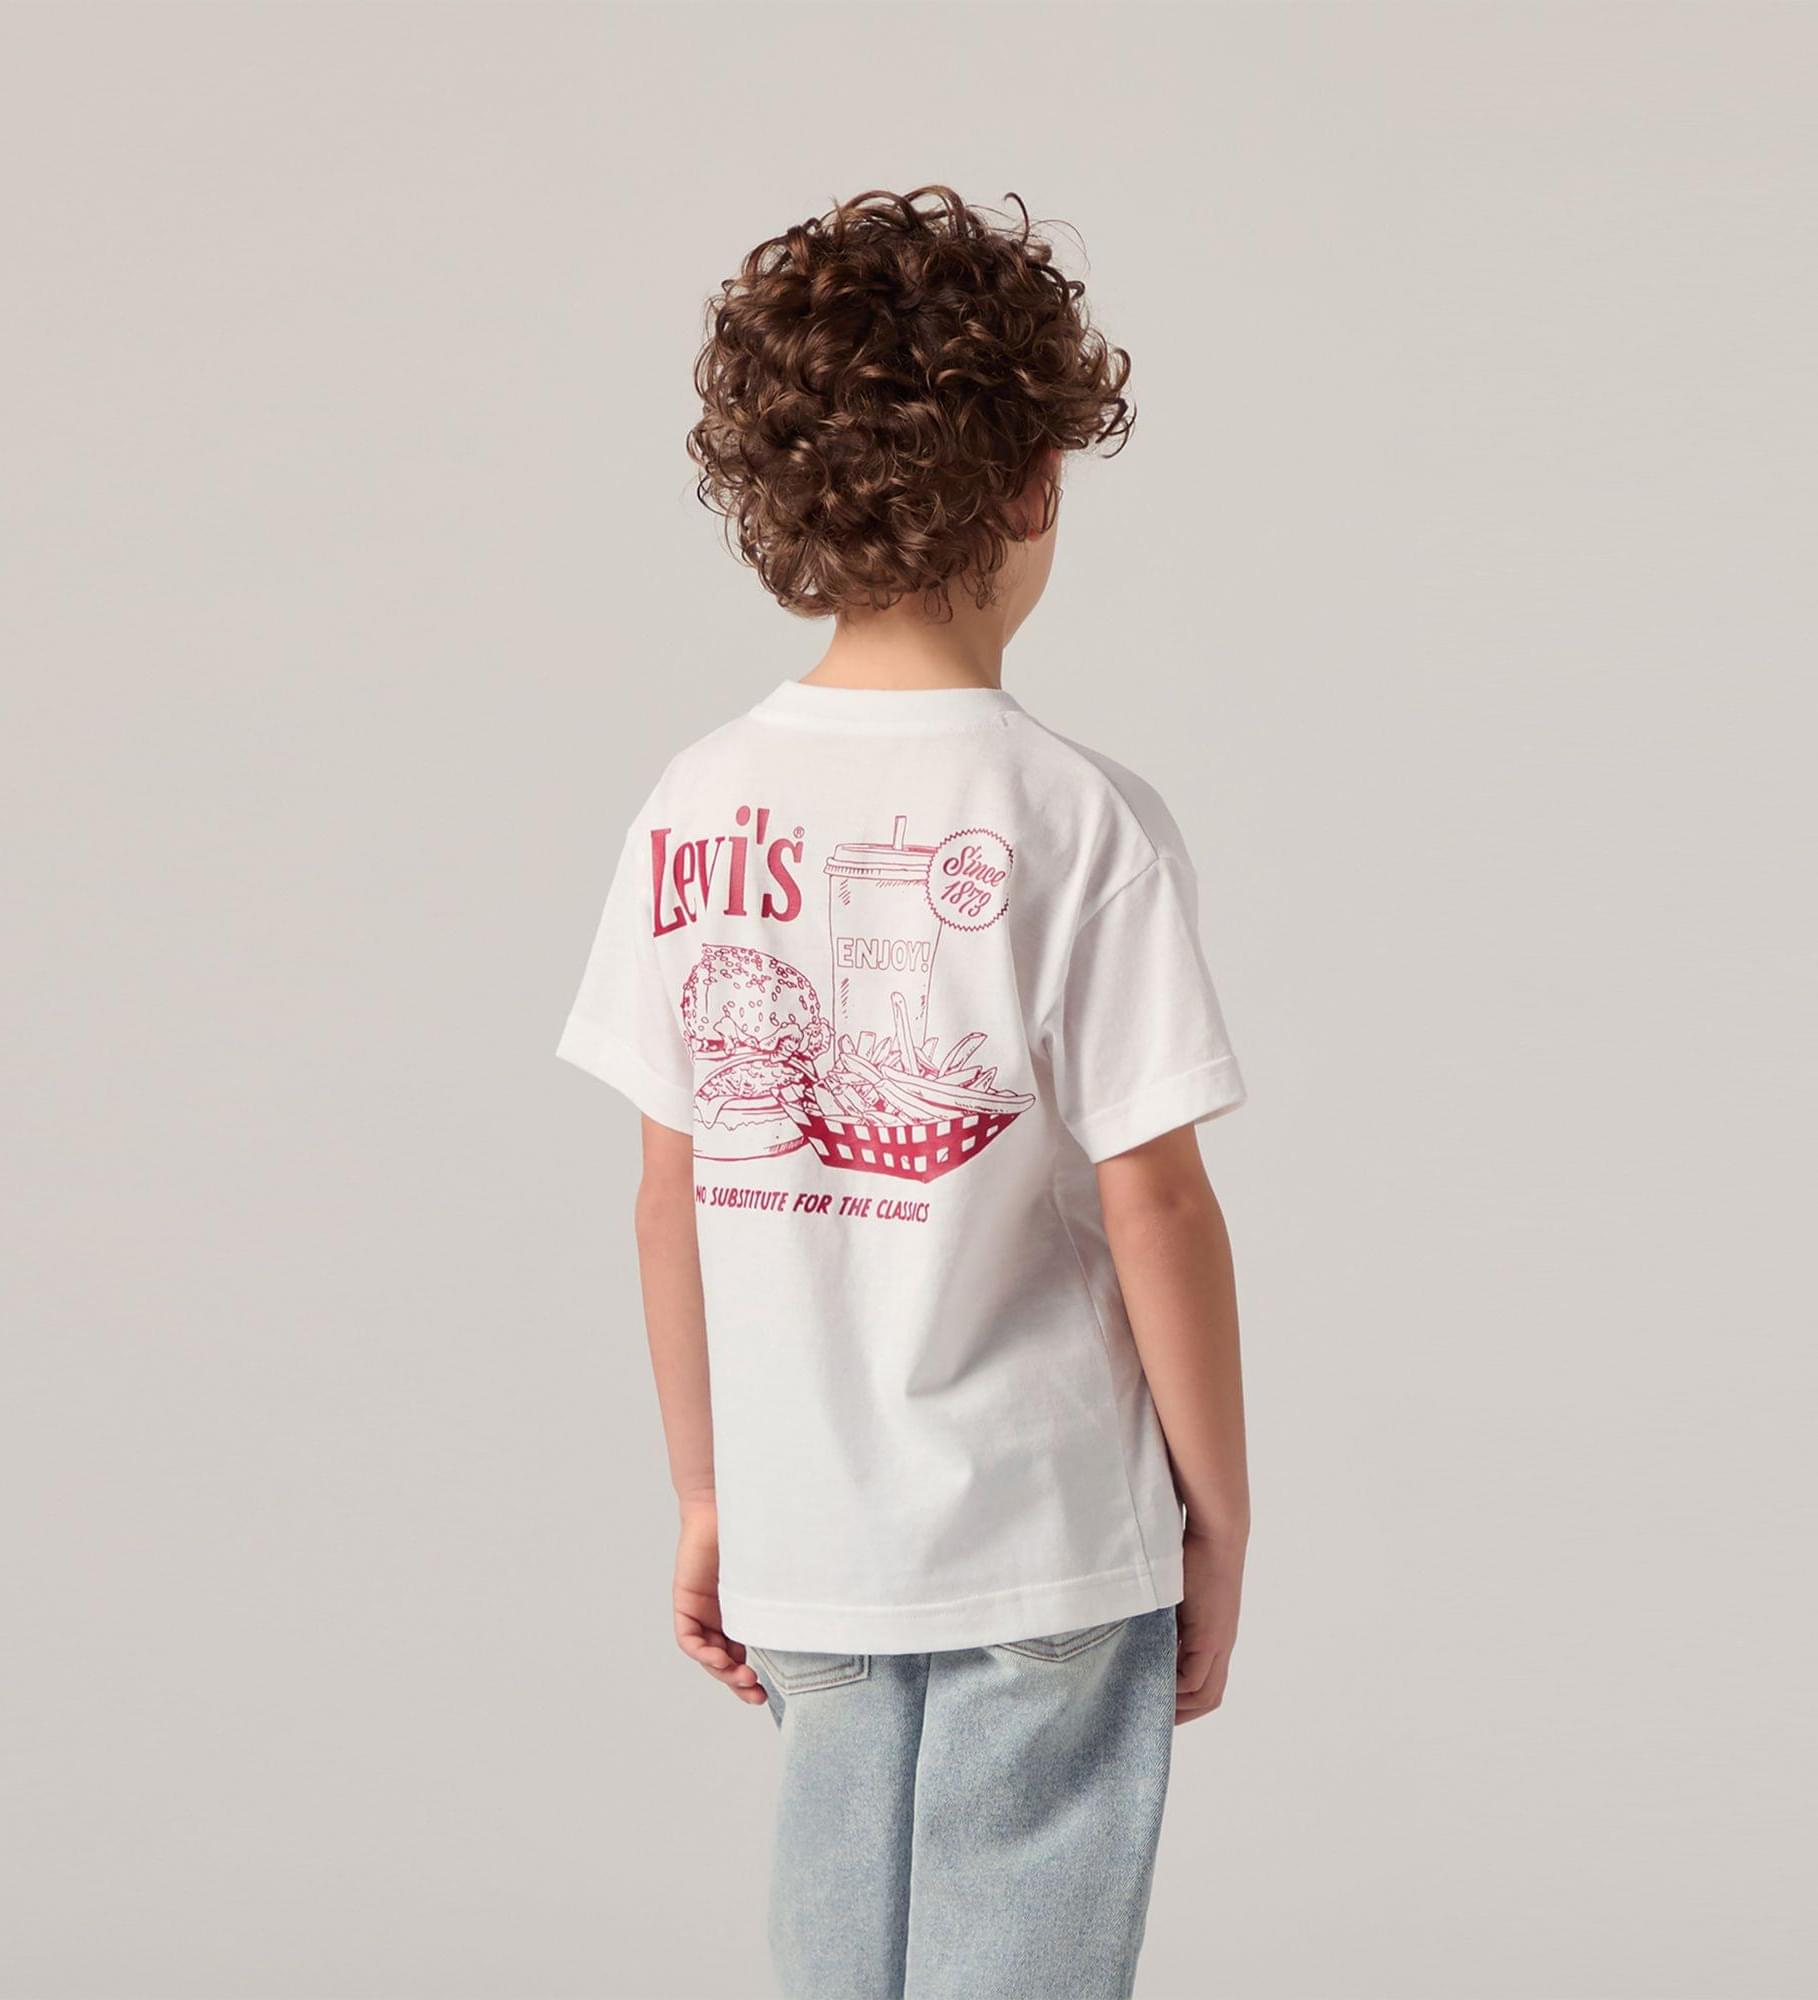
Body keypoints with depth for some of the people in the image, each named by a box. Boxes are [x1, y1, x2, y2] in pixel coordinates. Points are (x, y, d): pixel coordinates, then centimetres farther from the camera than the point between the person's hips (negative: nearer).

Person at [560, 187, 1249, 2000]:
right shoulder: (1081, 824, -15)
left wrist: (706, 1493, 14)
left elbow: (671, 1188, 3)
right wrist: (1220, 1513, -1)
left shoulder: (698, 808, -2)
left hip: (800, 1549, 4)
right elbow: (1148, 1197, -13)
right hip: (1050, 1541, -4)